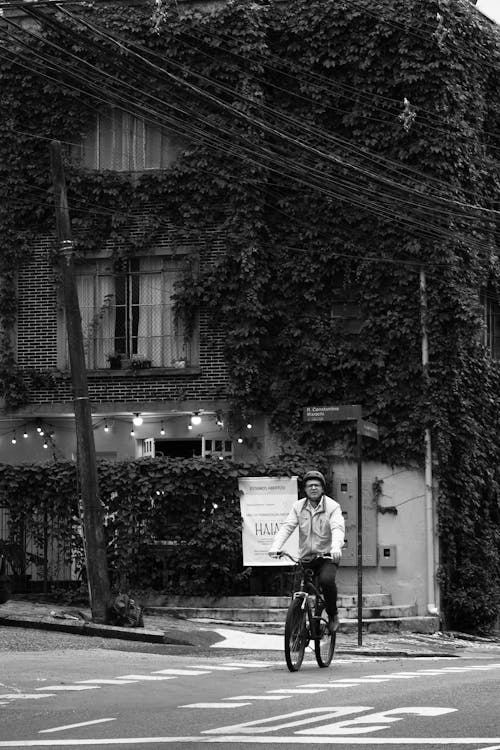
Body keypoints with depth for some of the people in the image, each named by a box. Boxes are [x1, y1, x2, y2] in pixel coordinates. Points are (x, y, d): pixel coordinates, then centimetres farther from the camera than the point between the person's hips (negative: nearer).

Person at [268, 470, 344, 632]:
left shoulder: (332, 506, -4)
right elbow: (287, 527, -6)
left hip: (327, 557, -3)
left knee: (327, 580, -30)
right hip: (305, 558, 4)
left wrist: (336, 547, -40)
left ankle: (333, 615, -8)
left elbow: (338, 528, -19)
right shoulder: (298, 506, 5)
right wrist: (275, 546, -24)